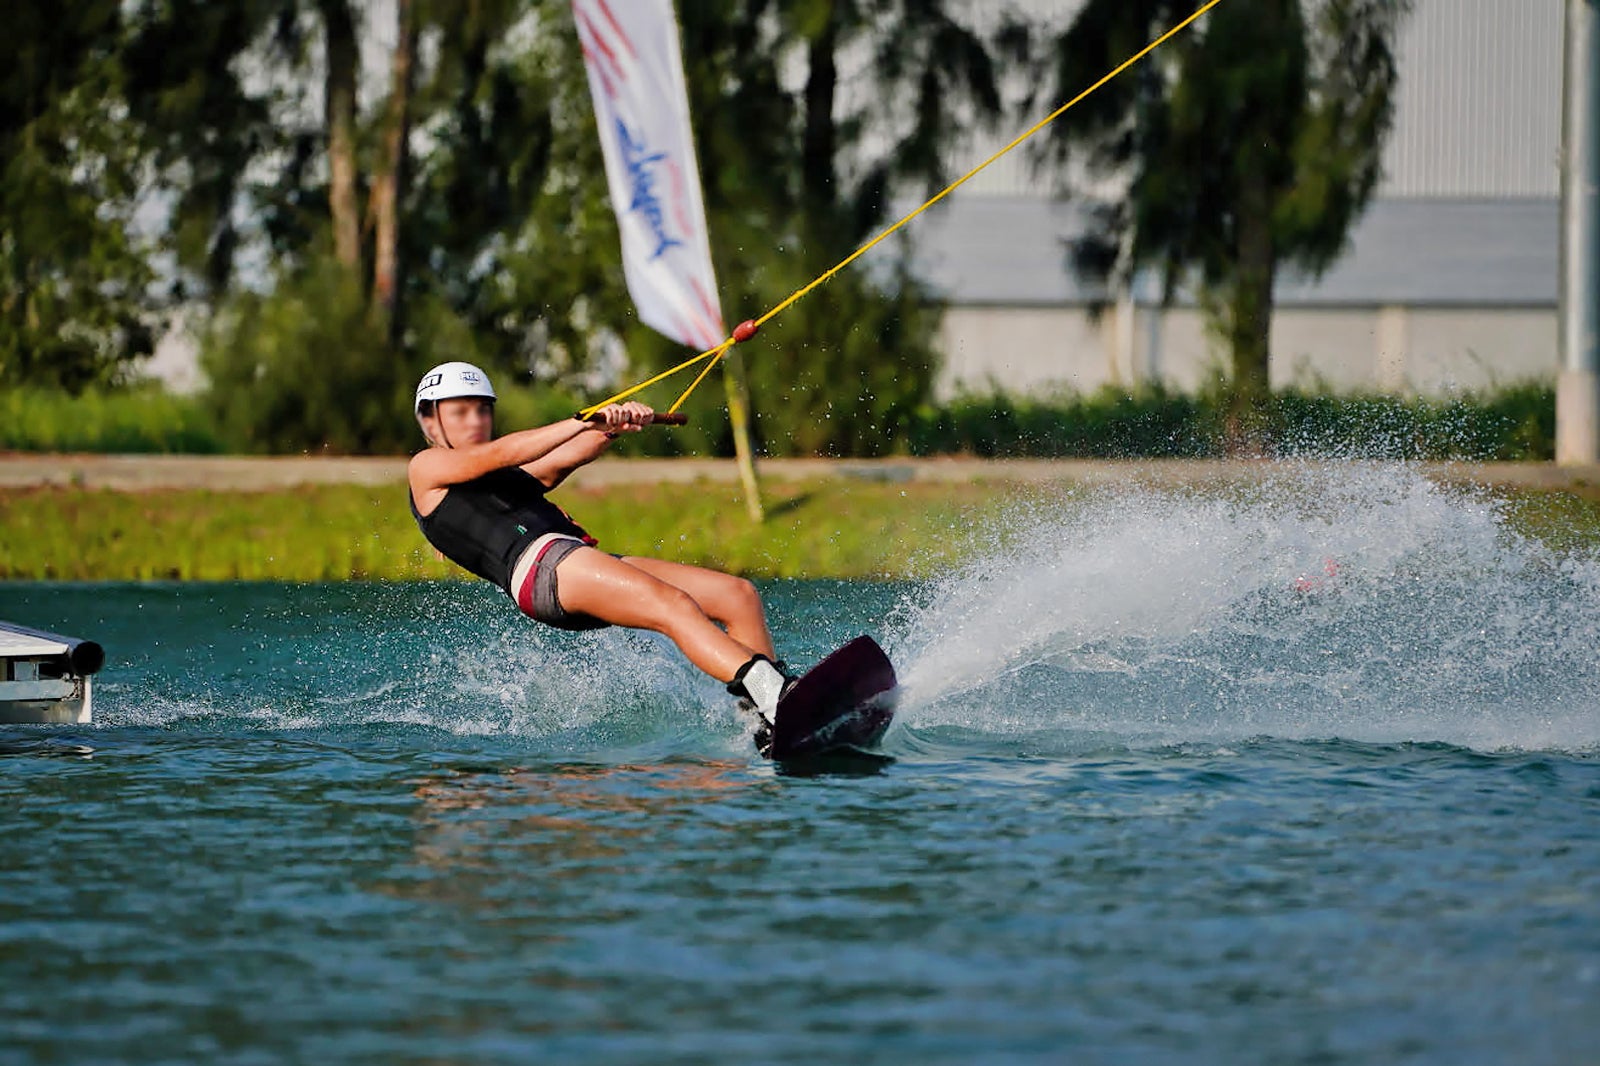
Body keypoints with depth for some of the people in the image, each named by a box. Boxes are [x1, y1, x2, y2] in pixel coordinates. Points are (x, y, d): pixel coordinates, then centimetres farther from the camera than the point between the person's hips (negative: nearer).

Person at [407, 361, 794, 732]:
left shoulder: (514, 477, 36)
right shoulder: (426, 467, 15)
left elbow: (569, 456, 19)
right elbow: (499, 454, -2)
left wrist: (616, 424, -2)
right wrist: (585, 422, -12)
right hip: (538, 563, -8)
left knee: (740, 594, -8)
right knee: (674, 606, -30)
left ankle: (767, 717, -22)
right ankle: (770, 693, -49)